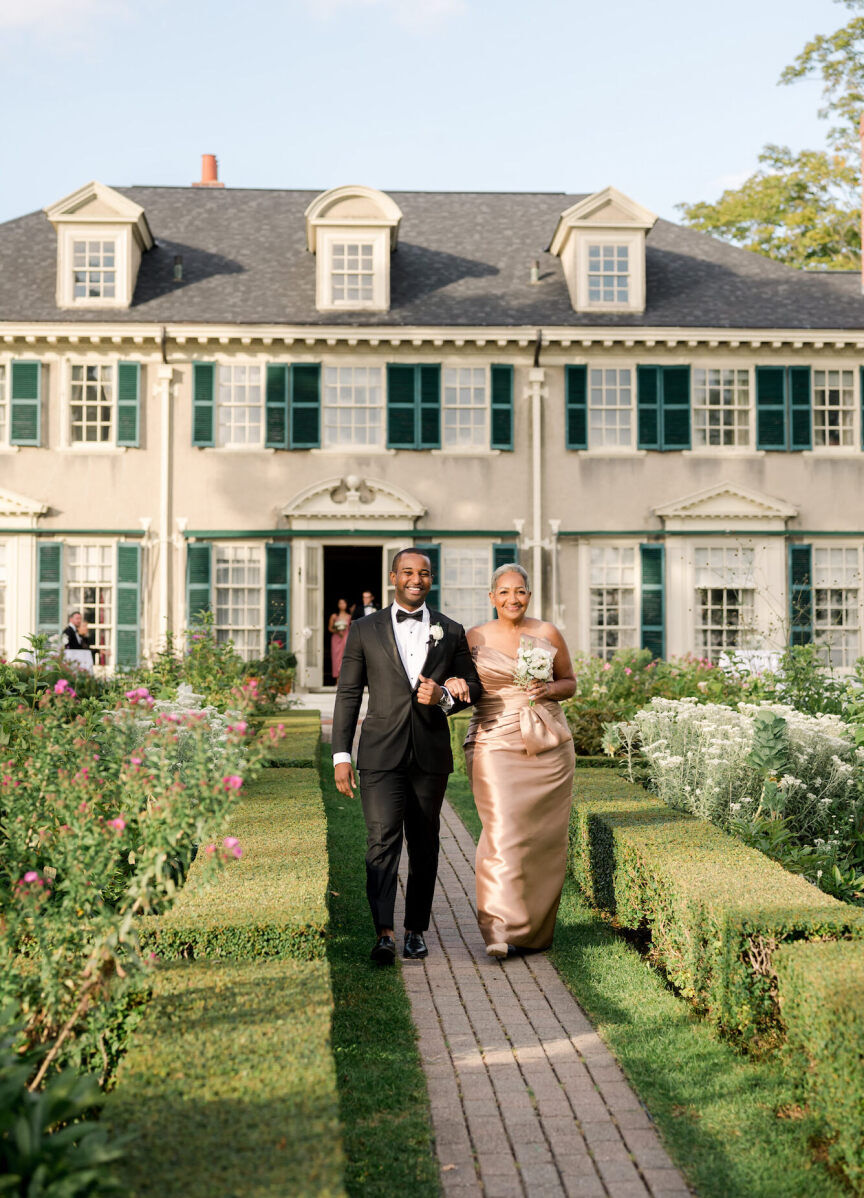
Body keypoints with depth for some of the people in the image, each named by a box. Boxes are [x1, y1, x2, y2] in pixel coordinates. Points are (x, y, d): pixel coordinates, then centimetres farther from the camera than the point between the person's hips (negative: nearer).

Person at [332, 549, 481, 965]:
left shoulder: (451, 632, 8)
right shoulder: (365, 630, 5)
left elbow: (473, 685, 13)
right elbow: (348, 694, 4)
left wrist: (444, 696, -10)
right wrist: (341, 755, -2)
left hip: (431, 754, 2)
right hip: (381, 754, -2)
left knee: (424, 845, 9)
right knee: (383, 840, -13)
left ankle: (416, 929, 21)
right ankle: (384, 934, -17)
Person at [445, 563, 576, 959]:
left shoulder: (547, 634, 6)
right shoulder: (474, 638, 4)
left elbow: (570, 682, 14)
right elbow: (454, 679, 13)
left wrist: (549, 690, -7)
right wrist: (452, 685, -10)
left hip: (547, 745, 2)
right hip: (496, 744, -2)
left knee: (543, 836, 5)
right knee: (503, 833, -13)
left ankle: (537, 926, 20)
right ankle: (502, 930, -12)